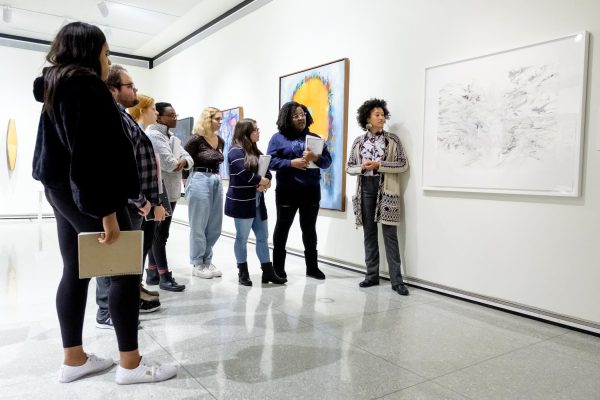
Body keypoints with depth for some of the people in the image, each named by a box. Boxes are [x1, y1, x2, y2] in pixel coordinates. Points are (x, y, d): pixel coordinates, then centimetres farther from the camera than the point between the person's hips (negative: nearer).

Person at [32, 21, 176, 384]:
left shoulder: (56, 86, 18)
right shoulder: (87, 87, -14)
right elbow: (93, 156, -22)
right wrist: (107, 212, -23)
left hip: (63, 190, 10)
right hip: (88, 195, -10)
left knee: (75, 272, 11)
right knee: (125, 272, -5)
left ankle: (74, 359, 19)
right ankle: (130, 363, 2)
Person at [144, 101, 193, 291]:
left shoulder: (173, 138, 18)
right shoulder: (153, 135, -11)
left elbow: (189, 158, 10)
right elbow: (169, 163, -21)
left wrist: (182, 162, -12)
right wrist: (178, 163, 0)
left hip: (171, 191, 9)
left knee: (157, 233, 13)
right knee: (160, 234, -3)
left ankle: (152, 273, 21)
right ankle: (165, 277, 2)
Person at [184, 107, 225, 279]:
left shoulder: (220, 141, 10)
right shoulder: (196, 140, -10)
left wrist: (214, 177, 12)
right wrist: (189, 180, 2)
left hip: (216, 182, 7)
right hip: (199, 182, -7)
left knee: (215, 227, 10)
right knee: (198, 226, 2)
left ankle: (207, 261, 24)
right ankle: (197, 265, 12)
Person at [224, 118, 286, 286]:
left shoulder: (255, 151, 17)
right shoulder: (236, 151, -9)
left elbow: (267, 171, 11)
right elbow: (243, 173, -23)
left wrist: (265, 182, -11)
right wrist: (260, 181, -9)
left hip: (258, 202, 8)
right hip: (242, 202, -8)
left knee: (263, 237, 9)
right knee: (242, 238, 3)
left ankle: (268, 271, 17)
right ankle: (243, 273, 15)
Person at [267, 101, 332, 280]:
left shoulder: (314, 137, 11)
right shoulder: (278, 138, 2)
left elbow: (328, 161, 6)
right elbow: (270, 161, -8)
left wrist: (315, 158, -15)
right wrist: (292, 163, -19)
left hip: (311, 191, 3)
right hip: (287, 191, -3)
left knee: (309, 229, 11)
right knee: (283, 227, 8)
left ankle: (312, 266, 22)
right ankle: (278, 267, 20)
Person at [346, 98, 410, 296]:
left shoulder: (392, 139, 2)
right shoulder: (359, 141, 8)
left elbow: (403, 165, -2)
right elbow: (349, 167, 10)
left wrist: (379, 165, -13)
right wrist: (362, 167, -11)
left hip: (386, 190, -3)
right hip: (366, 189, 3)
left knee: (390, 235, -5)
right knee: (369, 233, 7)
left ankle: (396, 280, -1)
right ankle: (372, 275, 16)